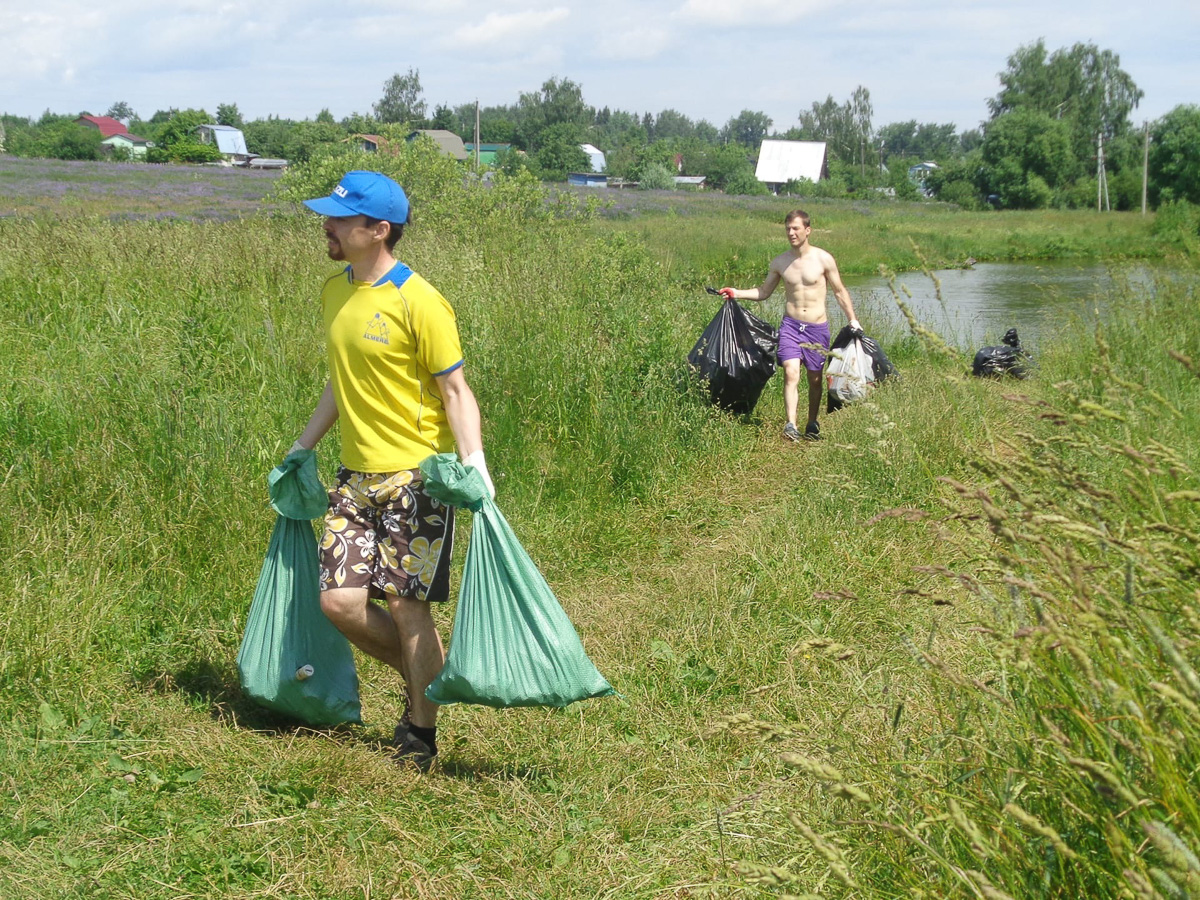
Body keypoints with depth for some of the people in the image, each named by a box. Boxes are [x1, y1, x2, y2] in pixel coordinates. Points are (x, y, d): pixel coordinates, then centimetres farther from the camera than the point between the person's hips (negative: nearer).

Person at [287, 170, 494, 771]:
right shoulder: (334, 292, 10)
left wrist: (473, 461, -23)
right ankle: (425, 676, 24)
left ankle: (420, 732, 16)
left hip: (416, 475, -7)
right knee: (339, 600, -1)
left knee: (407, 606, -2)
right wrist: (303, 445, 23)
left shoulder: (418, 302, -13)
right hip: (356, 476, 7)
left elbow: (455, 390, -11)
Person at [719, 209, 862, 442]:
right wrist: (737, 293, 1)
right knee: (791, 372, -18)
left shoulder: (823, 259, -4)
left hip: (817, 327, 0)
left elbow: (839, 291, 6)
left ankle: (812, 425, 26)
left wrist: (852, 320, 3)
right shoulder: (779, 262, 2)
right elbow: (764, 291, 15)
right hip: (790, 325, 1)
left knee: (815, 378, 9)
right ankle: (791, 425, -23)